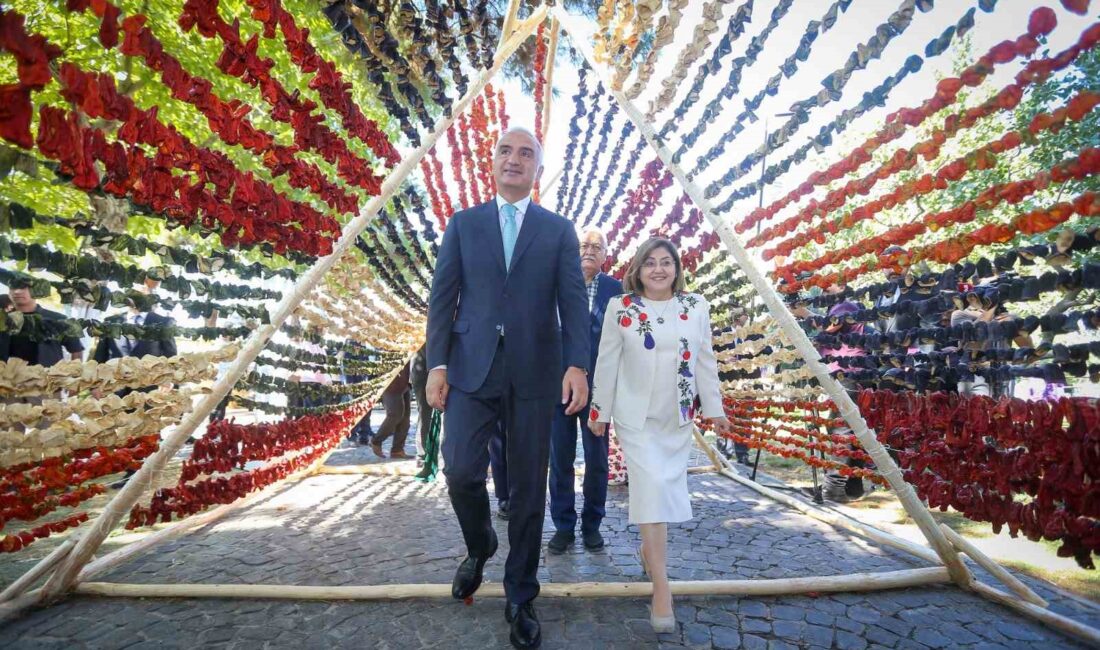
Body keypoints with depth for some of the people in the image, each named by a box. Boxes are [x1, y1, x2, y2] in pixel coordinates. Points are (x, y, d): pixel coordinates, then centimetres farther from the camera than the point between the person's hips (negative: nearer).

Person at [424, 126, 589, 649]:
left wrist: (577, 364, -14)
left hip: (534, 372, 0)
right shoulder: (463, 223, 11)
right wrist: (437, 363, -3)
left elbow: (573, 301, 0)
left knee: (528, 488, 6)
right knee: (461, 472, -8)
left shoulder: (559, 230, 9)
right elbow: (443, 297, 6)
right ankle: (479, 547, 26)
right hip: (471, 368, 1)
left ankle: (521, 600, 25)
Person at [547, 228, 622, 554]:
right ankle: (563, 525, 24)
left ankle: (592, 524, 27)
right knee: (560, 459, 9)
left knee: (597, 459, 10)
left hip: (598, 385, 1)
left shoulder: (615, 288, 2)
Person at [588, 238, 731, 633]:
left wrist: (714, 408, 6)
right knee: (651, 488, -8)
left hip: (679, 417, 3)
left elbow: (706, 361, 7)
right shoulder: (620, 307, -5)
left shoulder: (696, 308, 3)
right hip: (636, 415, -3)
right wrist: (599, 411, -2)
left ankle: (647, 549, 38)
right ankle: (662, 587, -1)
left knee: (668, 487, 12)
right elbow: (607, 362, -3)